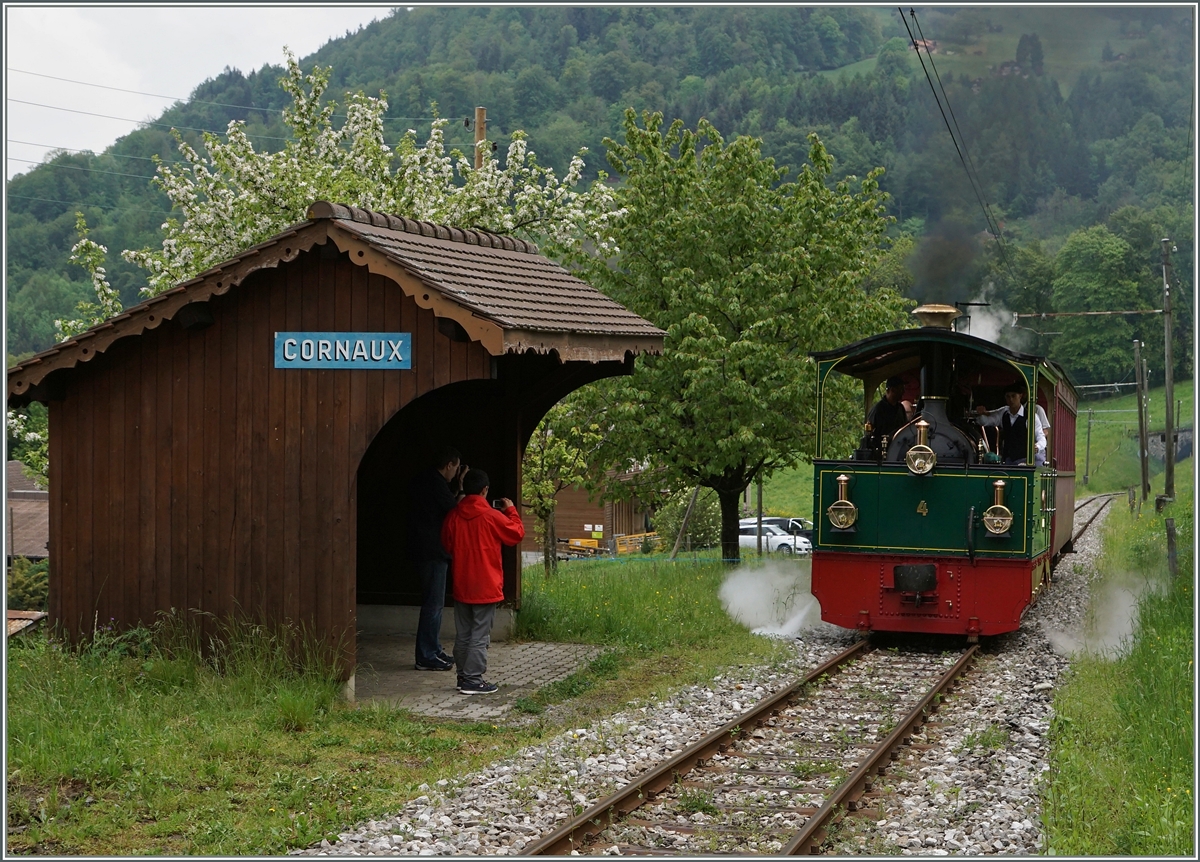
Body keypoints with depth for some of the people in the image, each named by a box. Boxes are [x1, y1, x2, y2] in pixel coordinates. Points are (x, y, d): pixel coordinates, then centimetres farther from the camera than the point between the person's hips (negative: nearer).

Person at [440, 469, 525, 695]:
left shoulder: (453, 517, -1)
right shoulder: (492, 517, -13)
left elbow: (447, 544, 12)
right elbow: (517, 533, 0)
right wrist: (511, 511, 12)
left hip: (461, 586, 5)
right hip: (486, 587, -5)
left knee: (462, 634, 13)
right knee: (480, 636, -1)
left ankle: (463, 676, 19)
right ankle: (473, 680, -1)